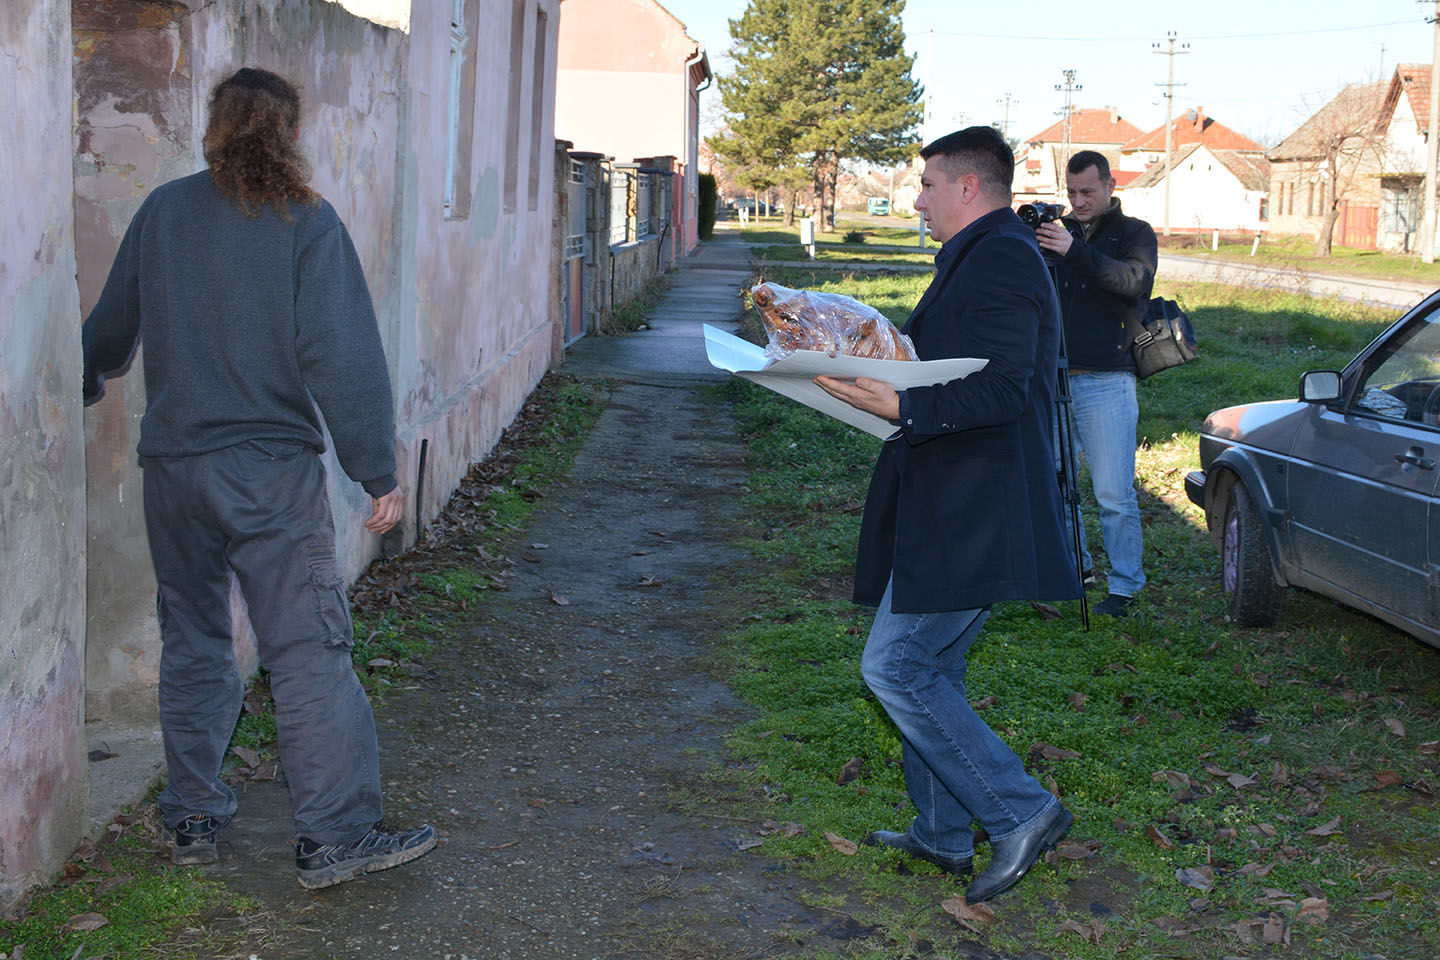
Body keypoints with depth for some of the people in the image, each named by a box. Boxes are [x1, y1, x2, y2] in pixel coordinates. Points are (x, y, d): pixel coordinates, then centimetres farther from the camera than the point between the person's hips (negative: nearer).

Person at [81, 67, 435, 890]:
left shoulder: (162, 212, 6)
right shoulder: (307, 223, -8)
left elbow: (113, 326, 18)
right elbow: (344, 358, -14)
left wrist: (87, 385, 39)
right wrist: (379, 471, -10)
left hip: (172, 465, 5)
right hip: (272, 469, -5)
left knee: (192, 640, 16)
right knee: (309, 647, -3)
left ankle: (193, 816, 24)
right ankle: (337, 833, -3)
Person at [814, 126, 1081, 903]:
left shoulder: (998, 257, -15)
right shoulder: (986, 255, 19)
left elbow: (1001, 391, -26)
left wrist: (903, 407, -34)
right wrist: (886, 382, 23)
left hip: (966, 516, -11)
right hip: (952, 509, 11)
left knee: (895, 666, -10)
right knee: (929, 669, 16)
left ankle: (1021, 812, -3)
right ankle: (943, 835, 26)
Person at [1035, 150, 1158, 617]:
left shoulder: (1135, 233, 1)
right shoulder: (1061, 231, 13)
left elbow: (1132, 279, -21)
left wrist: (1075, 251, -33)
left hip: (1106, 384, -5)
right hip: (1054, 378, 5)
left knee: (1114, 494, -4)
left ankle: (1125, 587, 6)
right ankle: (1074, 565, 29)